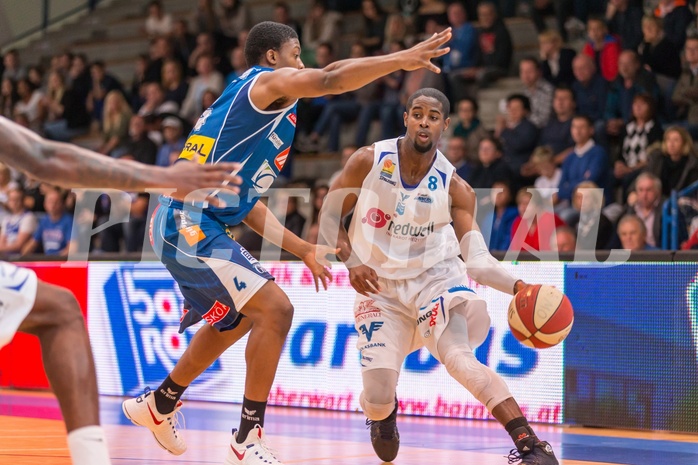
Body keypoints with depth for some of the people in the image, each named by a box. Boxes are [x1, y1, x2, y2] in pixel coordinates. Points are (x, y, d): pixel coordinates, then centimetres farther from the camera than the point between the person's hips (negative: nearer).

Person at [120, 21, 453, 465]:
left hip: (184, 226, 10)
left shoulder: (246, 100, 24)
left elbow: (246, 200, 26)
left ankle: (159, 405, 39)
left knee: (239, 316, 27)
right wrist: (402, 59, -21)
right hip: (190, 224, -10)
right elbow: (329, 80, -23)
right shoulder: (267, 81, -3)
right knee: (275, 309, -14)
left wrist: (302, 249, 24)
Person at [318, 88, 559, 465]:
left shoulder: (454, 187, -10)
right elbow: (329, 217, 0)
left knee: (459, 357, -30)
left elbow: (477, 259, -14)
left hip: (434, 278, -1)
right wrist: (351, 261, -16)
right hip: (380, 287, 1)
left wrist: (517, 286, -32)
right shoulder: (368, 162, -11)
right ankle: (383, 416, 32)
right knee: (377, 396, -10)